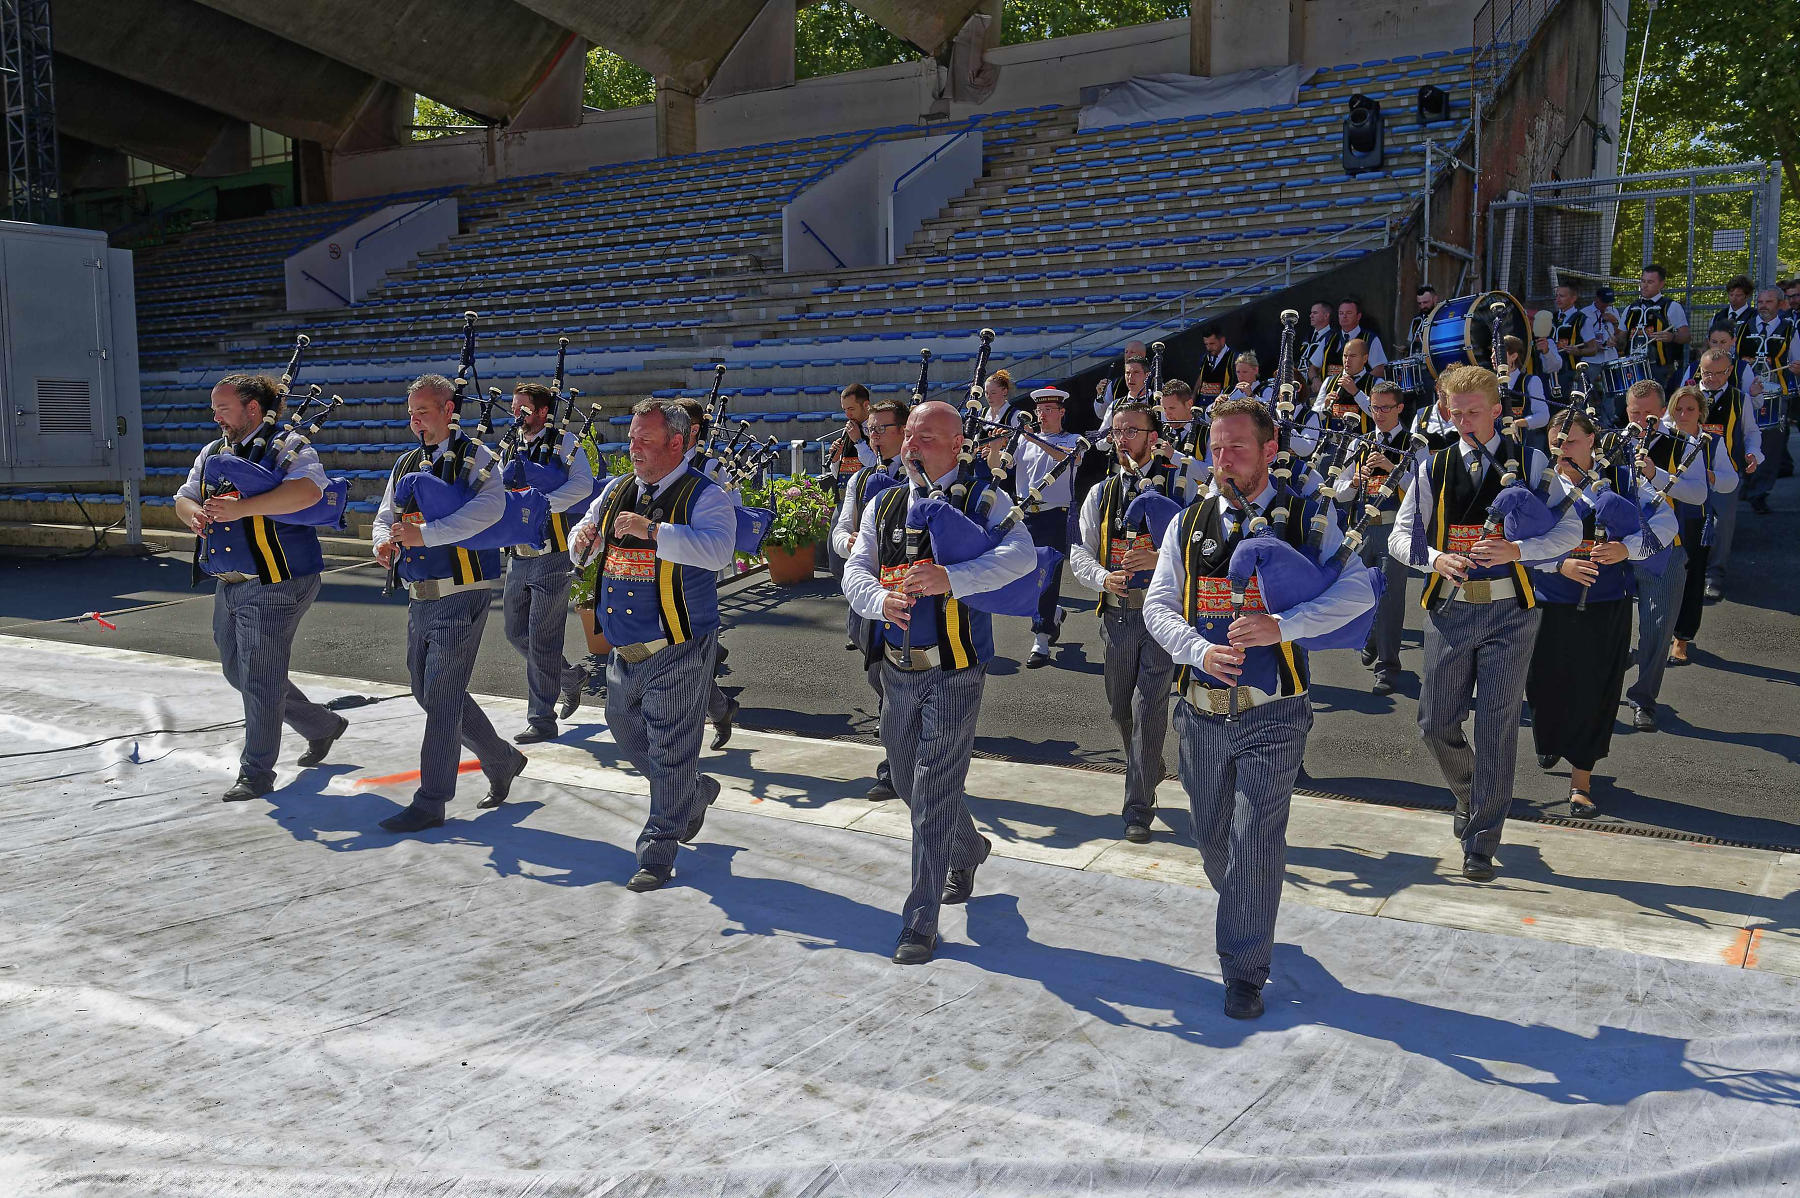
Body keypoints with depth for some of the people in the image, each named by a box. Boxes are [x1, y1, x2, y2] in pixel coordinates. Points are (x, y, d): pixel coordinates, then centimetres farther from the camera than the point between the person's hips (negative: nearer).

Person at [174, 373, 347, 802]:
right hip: (229, 586, 9)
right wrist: (194, 512, -12)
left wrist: (242, 507, -32)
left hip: (273, 586, -9)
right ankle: (322, 726, 33)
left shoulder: (287, 448, -11)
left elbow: (308, 490, -29)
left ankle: (256, 772, 8)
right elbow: (184, 496, 13)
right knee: (238, 673, 17)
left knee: (260, 679, -5)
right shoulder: (212, 452, 15)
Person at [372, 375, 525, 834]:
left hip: (461, 594, -8)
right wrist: (383, 543, -8)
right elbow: (385, 516, 16)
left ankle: (430, 803, 2)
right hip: (419, 597, 8)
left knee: (442, 696, -6)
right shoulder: (406, 465, 15)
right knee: (427, 691, 13)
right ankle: (501, 760, 30)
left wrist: (426, 533, -32)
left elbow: (490, 506, -26)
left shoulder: (476, 458, -8)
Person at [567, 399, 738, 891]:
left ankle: (658, 855, 7)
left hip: (677, 651, -8)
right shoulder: (617, 490, 12)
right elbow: (582, 547, 21)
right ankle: (696, 791, 42)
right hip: (625, 648, 8)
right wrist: (582, 537, -3)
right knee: (625, 727, 19)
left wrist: (653, 530, -32)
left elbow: (717, 551, -28)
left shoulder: (704, 496, -9)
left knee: (669, 749, -3)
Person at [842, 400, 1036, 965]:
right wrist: (879, 599, -20)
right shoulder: (883, 506, 10)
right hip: (897, 668, 6)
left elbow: (1021, 555, -23)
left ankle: (920, 923, 5)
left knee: (933, 793, -5)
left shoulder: (983, 500, -6)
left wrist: (951, 578, -36)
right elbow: (855, 569, 3)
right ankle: (968, 849, 48)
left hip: (954, 670, -6)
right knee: (909, 784, 19)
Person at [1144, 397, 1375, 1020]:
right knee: (1213, 839, 16)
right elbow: (1157, 605, 5)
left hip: (1272, 712, -3)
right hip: (1201, 710, 4)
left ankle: (1245, 970, 14)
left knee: (1255, 840, -3)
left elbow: (1357, 589, -13)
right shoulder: (1187, 524, 7)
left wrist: (1280, 626, -26)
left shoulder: (1307, 518, -2)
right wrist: (1199, 650, -15)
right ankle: (1243, 920, 45)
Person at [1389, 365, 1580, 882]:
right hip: (1448, 609, 2)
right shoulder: (1433, 467, 5)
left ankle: (1481, 844, 10)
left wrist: (1516, 550, -20)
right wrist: (1436, 558, -16)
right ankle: (1469, 794, 38)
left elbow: (1570, 530, -3)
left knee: (1497, 728, -1)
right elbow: (1400, 535, 4)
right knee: (1436, 725, 6)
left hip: (1509, 610, -2)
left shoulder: (1529, 463, 1)